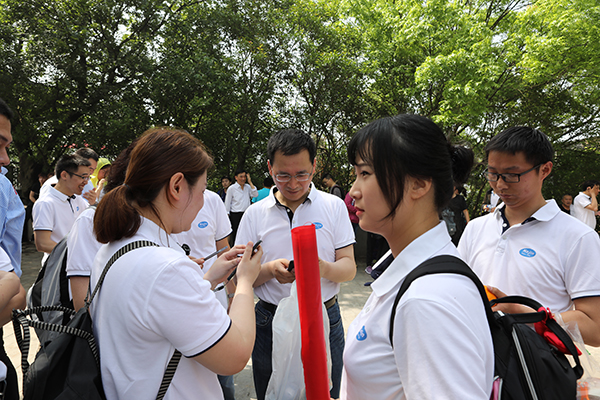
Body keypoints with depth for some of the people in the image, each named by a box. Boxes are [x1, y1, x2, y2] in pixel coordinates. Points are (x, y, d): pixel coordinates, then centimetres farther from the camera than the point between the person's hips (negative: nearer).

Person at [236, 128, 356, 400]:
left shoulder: (334, 206, -2)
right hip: (270, 322, 1)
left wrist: (324, 269, -26)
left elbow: (349, 268, -4)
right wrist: (270, 270, -22)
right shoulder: (254, 214, -1)